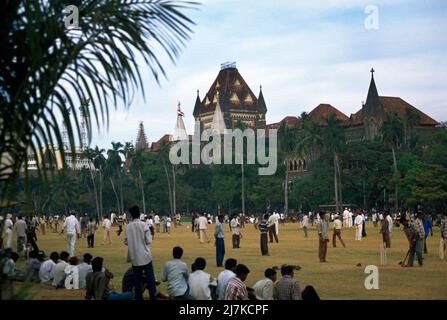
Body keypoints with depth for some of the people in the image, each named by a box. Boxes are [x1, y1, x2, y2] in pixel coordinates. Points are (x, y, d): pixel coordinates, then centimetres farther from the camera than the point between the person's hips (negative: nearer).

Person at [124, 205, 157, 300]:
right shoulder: (143, 225, -10)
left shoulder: (128, 226, 0)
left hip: (134, 257, 3)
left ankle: (138, 297, 9)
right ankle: (153, 297, 3)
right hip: (145, 256, -3)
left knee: (137, 279, 9)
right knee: (150, 278, 4)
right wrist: (150, 234, 9)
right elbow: (148, 241, -10)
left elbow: (126, 242, 3)